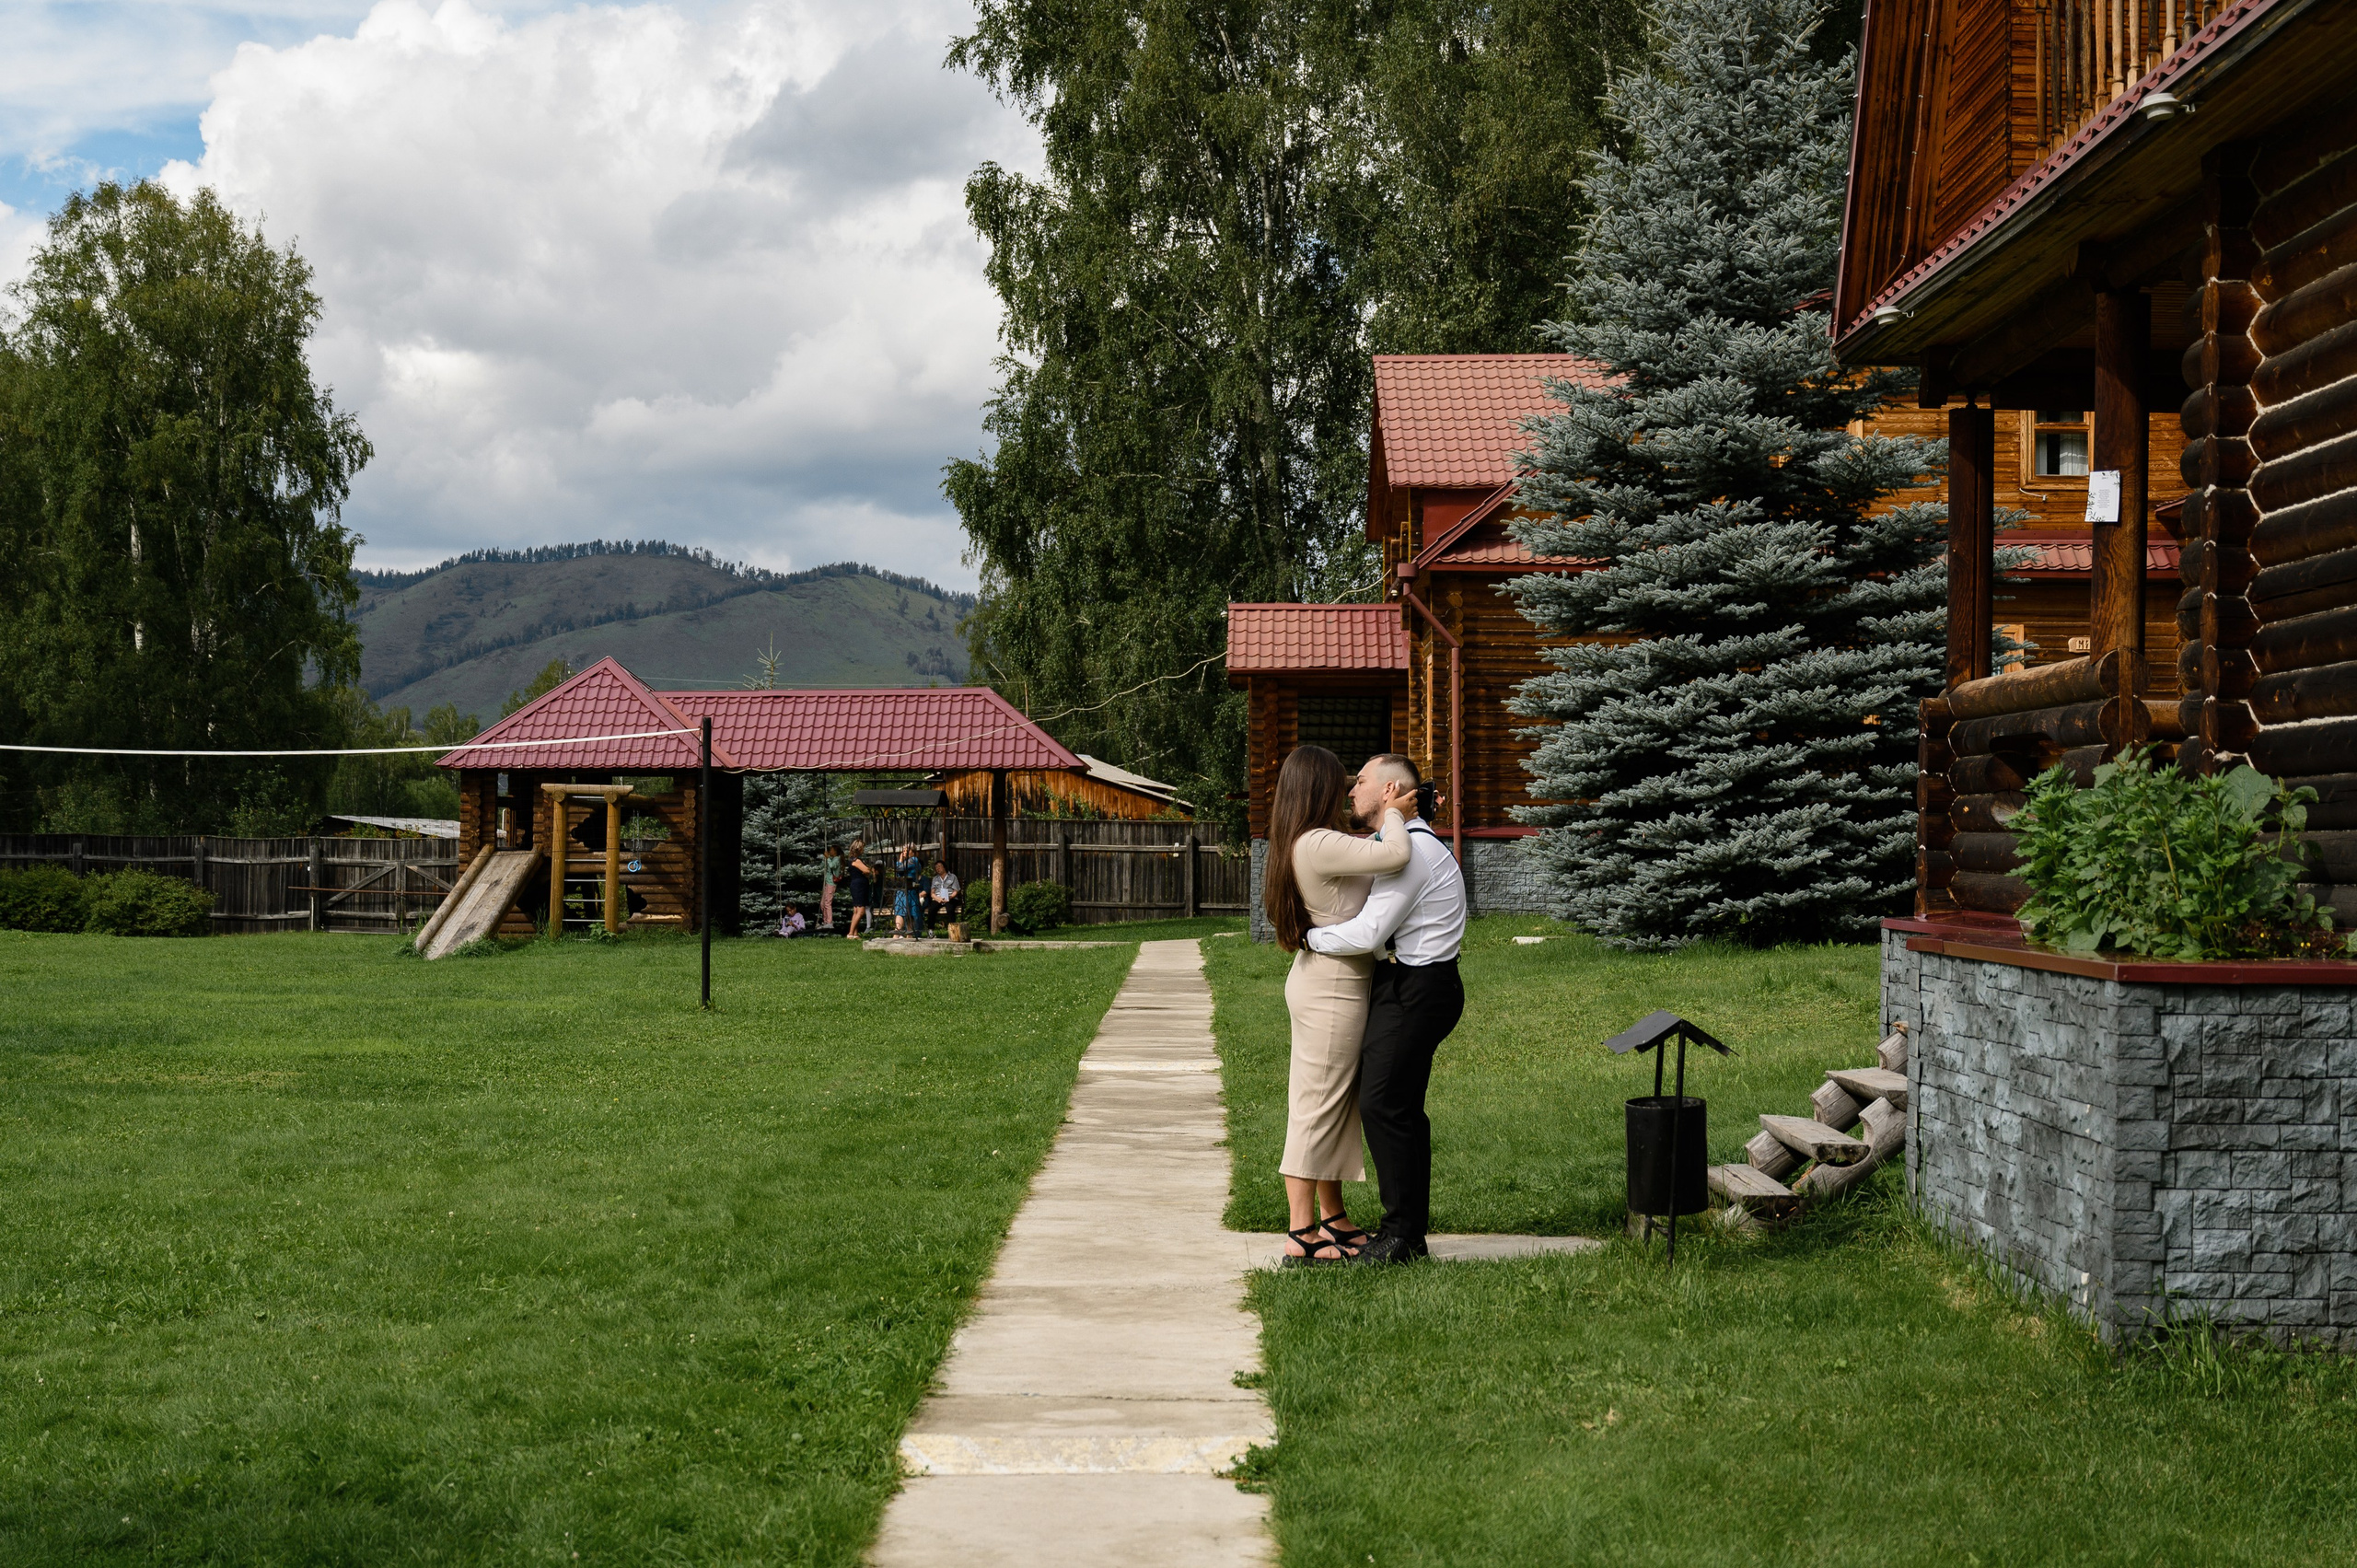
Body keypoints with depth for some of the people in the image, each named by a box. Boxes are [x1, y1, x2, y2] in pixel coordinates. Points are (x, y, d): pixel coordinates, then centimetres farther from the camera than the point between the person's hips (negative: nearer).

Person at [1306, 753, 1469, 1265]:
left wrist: (1310, 937, -7)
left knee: (1383, 1103, -11)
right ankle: (1409, 1230, 16)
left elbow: (1368, 934, -20)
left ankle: (1403, 1234, -8)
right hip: (1408, 986, 11)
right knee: (1401, 1108, 11)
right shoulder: (1413, 844, 18)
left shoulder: (1412, 850, -17)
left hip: (1414, 991, -11)